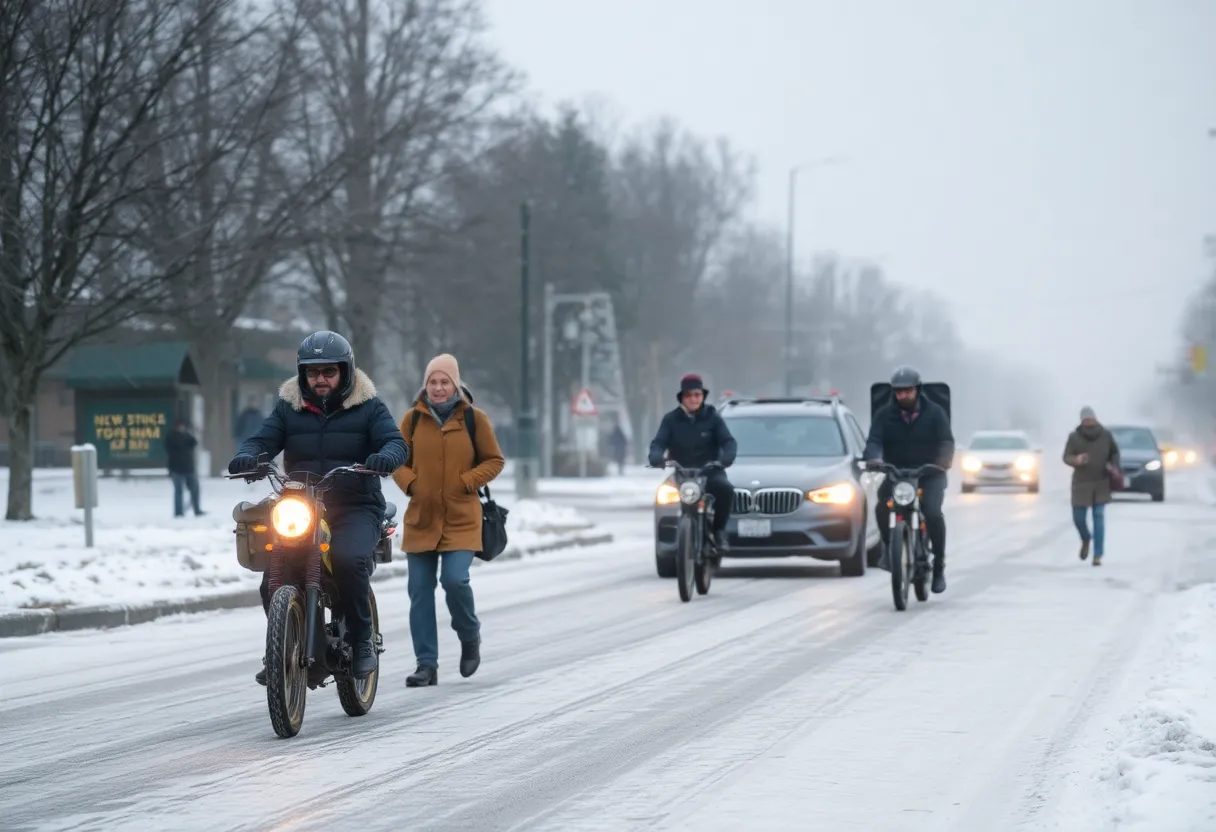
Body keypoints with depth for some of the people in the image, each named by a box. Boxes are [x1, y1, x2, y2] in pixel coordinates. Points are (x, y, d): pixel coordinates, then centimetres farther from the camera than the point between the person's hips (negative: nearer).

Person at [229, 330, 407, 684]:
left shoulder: (367, 407, 6)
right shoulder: (289, 407, 13)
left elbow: (395, 440, -6)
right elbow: (263, 439, 2)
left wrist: (387, 456, -31)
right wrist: (247, 455, -22)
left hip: (356, 508, -3)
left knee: (349, 561, -32)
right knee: (273, 573, -17)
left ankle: (362, 641, -11)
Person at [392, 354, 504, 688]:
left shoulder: (474, 419, -1)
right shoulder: (413, 418, 4)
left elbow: (494, 461, 5)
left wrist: (467, 482, -8)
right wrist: (409, 482, -5)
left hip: (461, 519, -3)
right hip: (421, 517, 3)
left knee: (455, 580, -17)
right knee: (420, 591, 1)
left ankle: (469, 636, 14)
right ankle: (427, 665, 8)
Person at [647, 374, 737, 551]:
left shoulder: (712, 417, 4)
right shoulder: (671, 420, 5)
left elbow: (728, 441, -4)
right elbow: (658, 443, -5)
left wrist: (726, 458, -27)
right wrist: (656, 458, -29)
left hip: (710, 471, -1)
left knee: (725, 488, -31)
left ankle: (718, 529, -13)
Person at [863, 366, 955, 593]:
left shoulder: (934, 412, 0)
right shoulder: (884, 415, 3)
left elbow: (946, 440, -9)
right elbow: (874, 440, -9)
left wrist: (945, 459, -32)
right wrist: (872, 458, -32)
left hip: (930, 474, -2)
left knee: (933, 513, -25)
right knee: (882, 506, -28)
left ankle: (939, 566, -10)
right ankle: (889, 547, -2)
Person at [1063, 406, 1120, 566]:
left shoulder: (1105, 435, -2)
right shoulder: (1074, 437, -5)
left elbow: (1115, 452, 13)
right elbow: (1066, 457, -4)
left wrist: (1113, 466, -6)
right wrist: (1076, 460, -26)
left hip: (1101, 483, 0)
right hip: (1081, 483, 0)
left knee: (1099, 517, -6)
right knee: (1078, 517, 1)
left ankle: (1098, 555, -4)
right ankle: (1086, 539, 35)